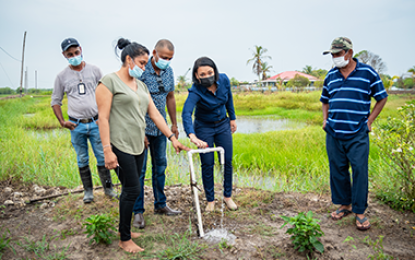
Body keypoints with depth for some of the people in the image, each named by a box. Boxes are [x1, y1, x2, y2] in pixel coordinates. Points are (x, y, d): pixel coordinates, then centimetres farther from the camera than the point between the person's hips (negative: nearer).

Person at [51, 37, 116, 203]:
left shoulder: (94, 70, 3)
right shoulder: (62, 76, 4)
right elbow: (55, 101, 12)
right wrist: (62, 121, 0)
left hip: (95, 122, -1)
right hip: (76, 125, 1)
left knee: (102, 157, 2)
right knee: (82, 160, 9)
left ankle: (108, 188, 15)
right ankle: (88, 191, 21)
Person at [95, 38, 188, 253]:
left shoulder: (141, 85, 15)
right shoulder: (110, 81, -7)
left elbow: (155, 114, 14)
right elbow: (103, 118, -13)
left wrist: (172, 138, 9)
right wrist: (107, 150, -18)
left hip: (138, 146, 7)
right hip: (120, 146, -7)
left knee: (129, 189, 14)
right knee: (132, 190, -5)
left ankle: (123, 228, 31)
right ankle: (125, 240, 11)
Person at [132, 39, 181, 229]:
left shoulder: (168, 71, 4)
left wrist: (174, 124, 14)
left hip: (160, 128, 7)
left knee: (160, 166, 13)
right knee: (139, 169, -1)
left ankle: (160, 205, 27)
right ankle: (138, 211, 10)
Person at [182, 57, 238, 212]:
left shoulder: (223, 80, -16)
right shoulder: (196, 91, -29)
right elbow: (186, 113, -44)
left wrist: (232, 118, 10)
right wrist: (192, 136, -59)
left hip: (223, 125, 4)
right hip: (204, 128, -3)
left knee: (227, 161, 5)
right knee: (207, 164, 1)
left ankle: (227, 196, 23)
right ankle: (210, 200, 18)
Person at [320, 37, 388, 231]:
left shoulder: (367, 72, -1)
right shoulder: (331, 75, 10)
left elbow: (381, 98, 6)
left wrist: (369, 121, 0)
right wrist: (325, 120, 9)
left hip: (357, 135, -4)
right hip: (333, 134, 4)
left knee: (360, 171, -2)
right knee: (337, 170, 9)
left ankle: (359, 211, 11)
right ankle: (344, 205, 26)